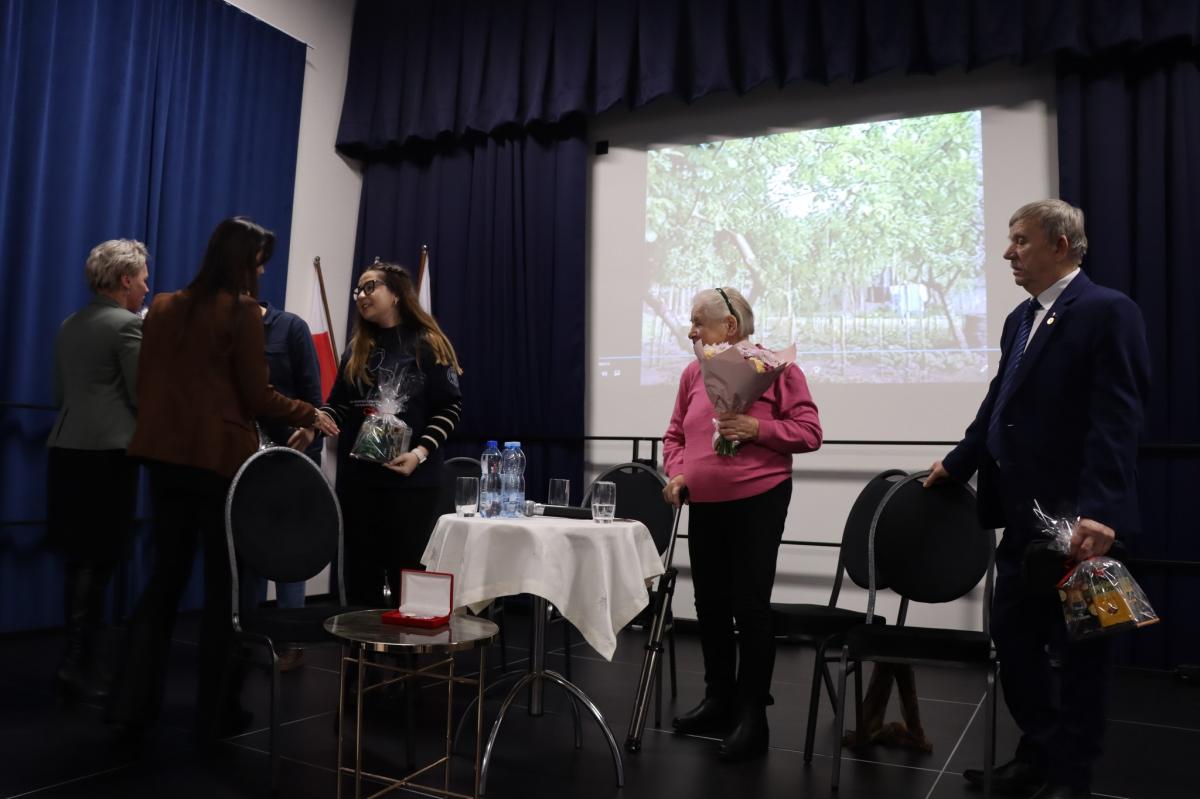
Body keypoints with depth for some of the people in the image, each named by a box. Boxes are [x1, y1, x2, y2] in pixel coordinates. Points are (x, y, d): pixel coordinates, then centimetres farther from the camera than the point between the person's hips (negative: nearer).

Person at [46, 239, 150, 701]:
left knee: (79, 559, 14)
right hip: (108, 451, -8)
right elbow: (144, 396, -12)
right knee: (99, 560, -1)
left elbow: (60, 394, 20)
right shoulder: (129, 324, -10)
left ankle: (79, 655, 22)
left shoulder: (70, 325, 15)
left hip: (67, 449, 8)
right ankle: (77, 662, 1)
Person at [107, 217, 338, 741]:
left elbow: (145, 383, 15)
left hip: (165, 454, 6)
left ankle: (134, 702, 18)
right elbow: (257, 397, -10)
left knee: (165, 574, 16)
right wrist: (310, 415, 3)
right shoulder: (242, 312, -10)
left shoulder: (162, 308, 9)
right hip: (220, 458, -6)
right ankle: (215, 713, 13)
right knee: (223, 584, 5)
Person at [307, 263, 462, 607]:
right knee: (360, 574, 11)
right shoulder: (357, 349, 12)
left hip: (412, 479, -5)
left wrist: (420, 453, -18)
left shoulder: (427, 344, -3)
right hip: (357, 477, 5)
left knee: (405, 573, 3)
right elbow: (338, 404, 11)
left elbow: (450, 406, -6)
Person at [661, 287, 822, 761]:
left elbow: (809, 432, -9)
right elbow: (675, 434, 15)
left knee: (750, 606, -2)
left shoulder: (775, 366, -7)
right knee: (710, 604, 13)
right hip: (704, 506, 6)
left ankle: (753, 716, 10)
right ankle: (719, 699, 29)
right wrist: (677, 472, -3)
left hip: (757, 503, -6)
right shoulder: (692, 374, 9)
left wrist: (757, 428, -22)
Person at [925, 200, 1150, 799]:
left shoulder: (1108, 312, -12)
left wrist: (1099, 512, -28)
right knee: (1012, 635, 15)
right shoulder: (1020, 319, 14)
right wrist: (956, 465, 22)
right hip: (1024, 513, 8)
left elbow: (1116, 420, -21)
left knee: (1076, 647, 7)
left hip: (1078, 517, -8)